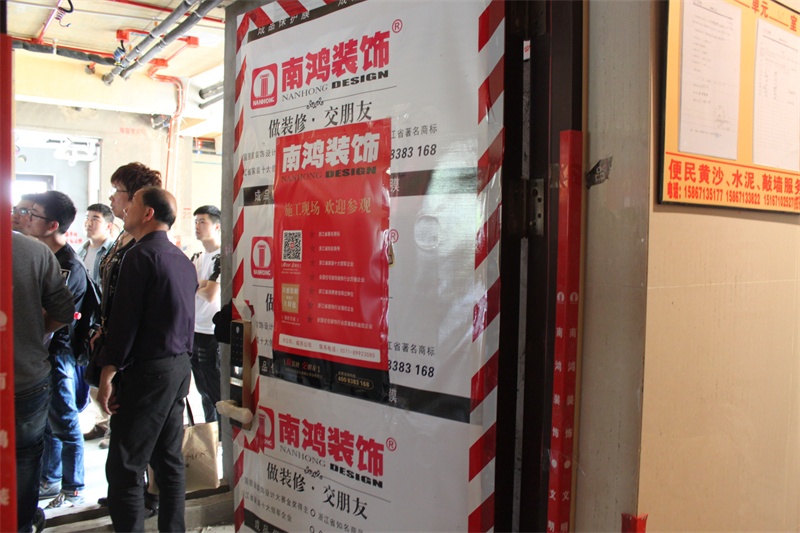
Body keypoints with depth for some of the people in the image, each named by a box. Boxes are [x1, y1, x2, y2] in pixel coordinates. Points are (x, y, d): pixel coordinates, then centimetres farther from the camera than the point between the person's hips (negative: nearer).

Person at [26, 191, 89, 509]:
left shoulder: (70, 267, -18)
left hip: (56, 353, -8)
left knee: (65, 425, 4)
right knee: (45, 423, 19)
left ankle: (72, 489, 17)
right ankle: (49, 480, 33)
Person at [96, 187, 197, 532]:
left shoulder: (141, 256, -12)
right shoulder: (183, 260, 13)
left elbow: (124, 320, -17)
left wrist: (107, 375, -13)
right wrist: (181, 364, 19)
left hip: (147, 370, -9)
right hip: (179, 366, 9)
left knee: (124, 467, -2)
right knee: (169, 461, 15)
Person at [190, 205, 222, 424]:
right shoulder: (196, 257, 14)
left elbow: (211, 294, -19)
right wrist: (201, 284, -5)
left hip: (211, 334, -8)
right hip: (193, 331, 8)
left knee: (216, 393, 0)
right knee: (203, 391, 17)